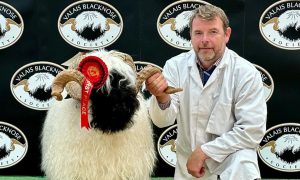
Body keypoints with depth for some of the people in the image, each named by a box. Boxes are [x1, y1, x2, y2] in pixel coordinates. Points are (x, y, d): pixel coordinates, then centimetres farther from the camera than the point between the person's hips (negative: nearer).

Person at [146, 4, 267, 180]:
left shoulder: (246, 73, -13)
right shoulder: (175, 65, -6)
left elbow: (252, 130, -17)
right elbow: (163, 120, -13)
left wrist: (204, 151, -19)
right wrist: (162, 97, -35)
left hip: (230, 154, -3)